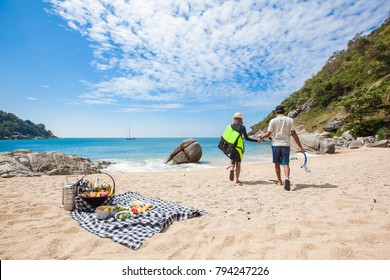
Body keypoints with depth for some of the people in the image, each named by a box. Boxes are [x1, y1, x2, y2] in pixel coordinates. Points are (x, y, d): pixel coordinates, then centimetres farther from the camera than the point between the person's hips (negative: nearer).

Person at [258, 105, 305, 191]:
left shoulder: (273, 121, -2)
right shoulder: (290, 120, 1)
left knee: (277, 163, 14)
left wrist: (261, 137, 15)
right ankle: (287, 178, -25)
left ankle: (280, 181, 23)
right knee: (285, 163, 0)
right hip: (286, 144, 0)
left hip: (275, 144, 0)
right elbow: (294, 134, -4)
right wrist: (300, 147, -1)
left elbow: (268, 134, -4)